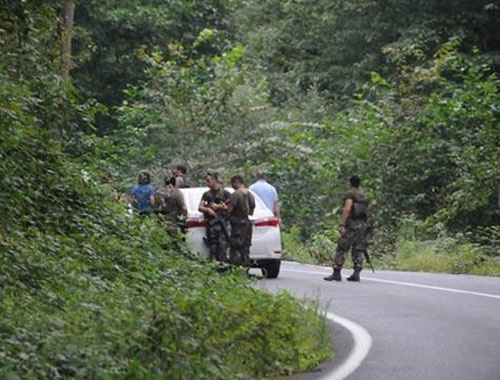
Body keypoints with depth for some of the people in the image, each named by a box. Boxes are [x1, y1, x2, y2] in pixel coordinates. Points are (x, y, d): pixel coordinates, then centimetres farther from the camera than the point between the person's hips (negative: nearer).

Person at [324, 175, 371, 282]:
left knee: (341, 250, -3)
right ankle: (356, 274, -4)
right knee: (358, 251, 6)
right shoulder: (363, 197, 17)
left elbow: (347, 209, -19)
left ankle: (336, 273, -5)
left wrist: (342, 224, -21)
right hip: (363, 226, 7)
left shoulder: (350, 194, -6)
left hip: (351, 226, -7)